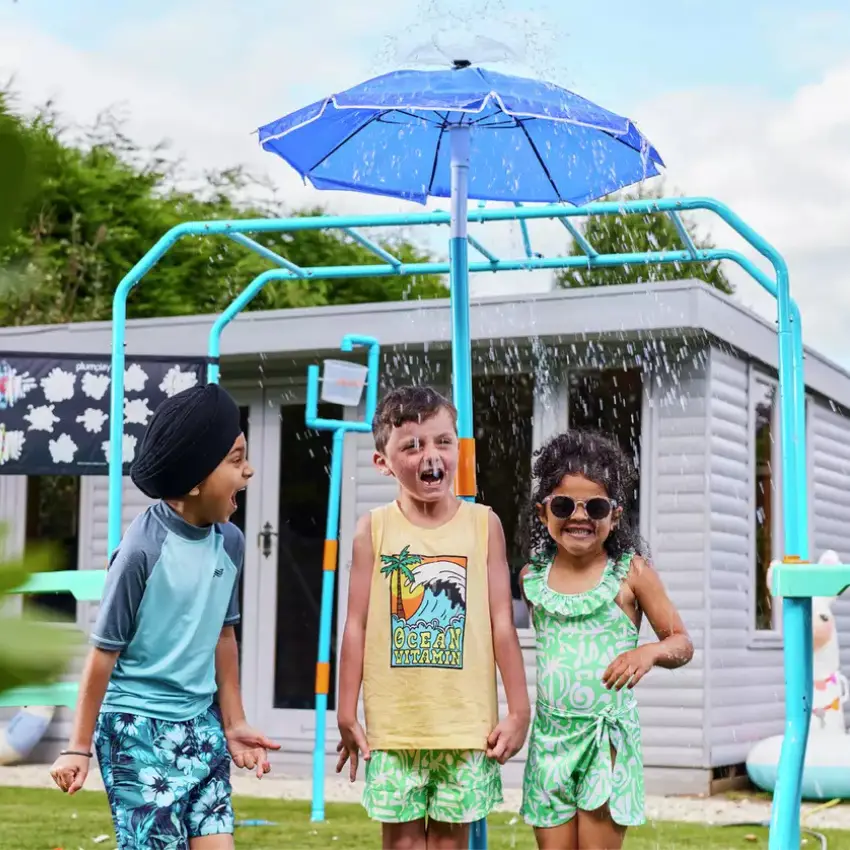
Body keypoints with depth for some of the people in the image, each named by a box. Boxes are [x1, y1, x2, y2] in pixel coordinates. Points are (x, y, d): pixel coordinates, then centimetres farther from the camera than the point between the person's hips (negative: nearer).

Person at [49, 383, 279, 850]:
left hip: (200, 723, 6)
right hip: (137, 727, -6)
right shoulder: (143, 549, -18)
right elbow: (104, 651, -10)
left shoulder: (230, 541, 1)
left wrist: (233, 723, 17)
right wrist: (79, 746, -5)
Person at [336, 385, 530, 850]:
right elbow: (357, 626, 1)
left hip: (466, 721, 0)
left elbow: (501, 623, 0)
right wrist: (347, 714, 1)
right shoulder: (375, 528, -2)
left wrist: (519, 710, -1)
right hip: (394, 723, 0)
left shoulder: (483, 524, -1)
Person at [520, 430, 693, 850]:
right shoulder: (532, 576, 4)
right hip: (549, 734, 3)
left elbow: (682, 644, 0)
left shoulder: (631, 572, -5)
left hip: (607, 736, -3)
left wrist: (651, 651, -21)